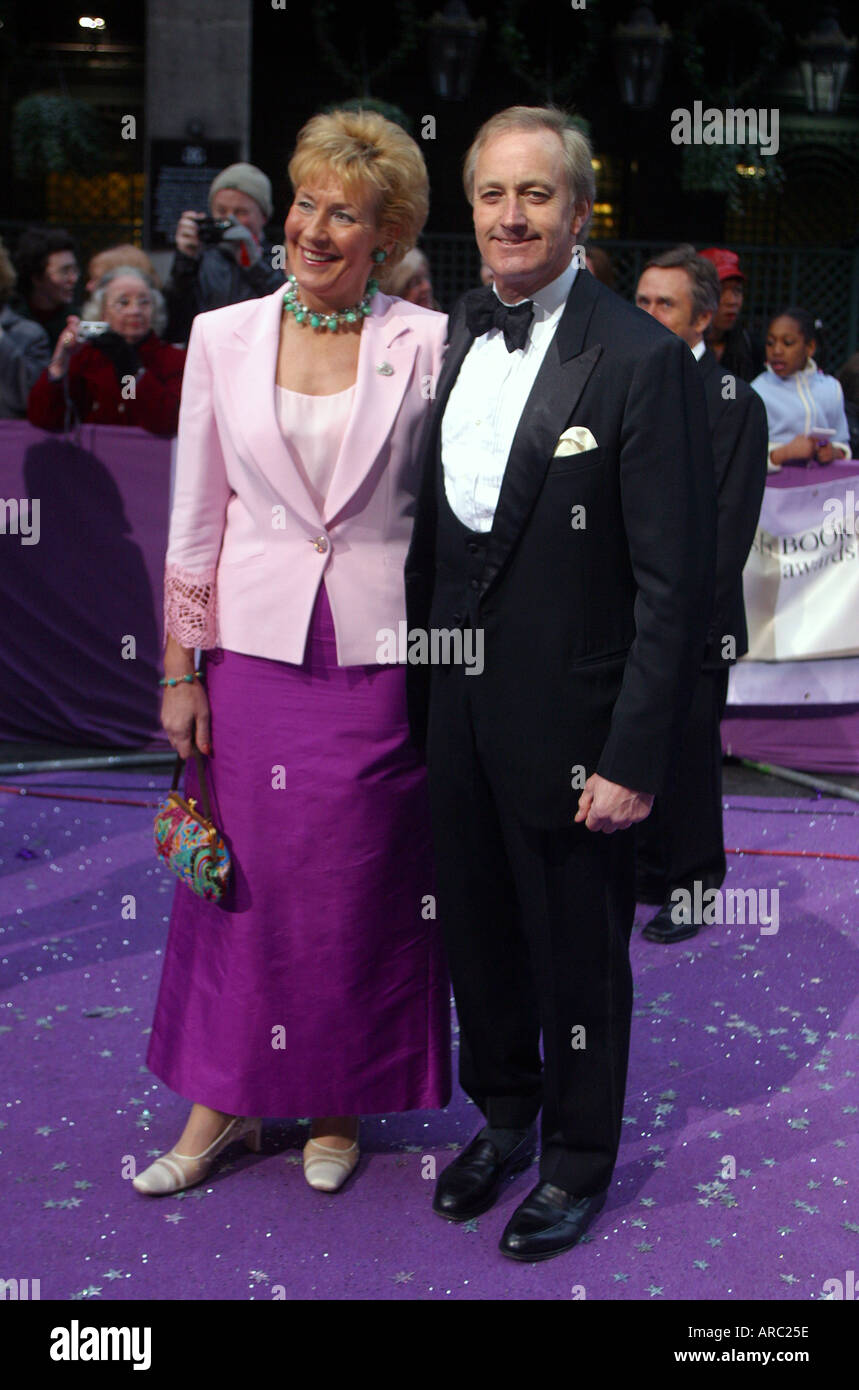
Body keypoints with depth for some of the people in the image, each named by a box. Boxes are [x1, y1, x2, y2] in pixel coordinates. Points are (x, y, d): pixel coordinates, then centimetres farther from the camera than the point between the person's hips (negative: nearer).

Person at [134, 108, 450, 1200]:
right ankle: (221, 1097, 27)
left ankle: (339, 1102, 28)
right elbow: (195, 516, 4)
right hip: (252, 648, 2)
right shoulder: (224, 337, 2)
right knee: (243, 876, 9)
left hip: (377, 655, -1)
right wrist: (180, 669, 2)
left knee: (360, 887, 9)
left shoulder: (427, 344, -3)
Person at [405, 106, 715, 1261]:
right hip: (456, 710, 6)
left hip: (568, 720, -5)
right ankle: (504, 1115, 44)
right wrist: (418, 685, 7)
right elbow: (433, 529, 9)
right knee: (477, 933, 20)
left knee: (578, 952, 12)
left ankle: (579, 1163, 34)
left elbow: (675, 584, -16)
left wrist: (634, 759, -17)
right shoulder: (450, 338, 5)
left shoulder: (642, 360, -15)